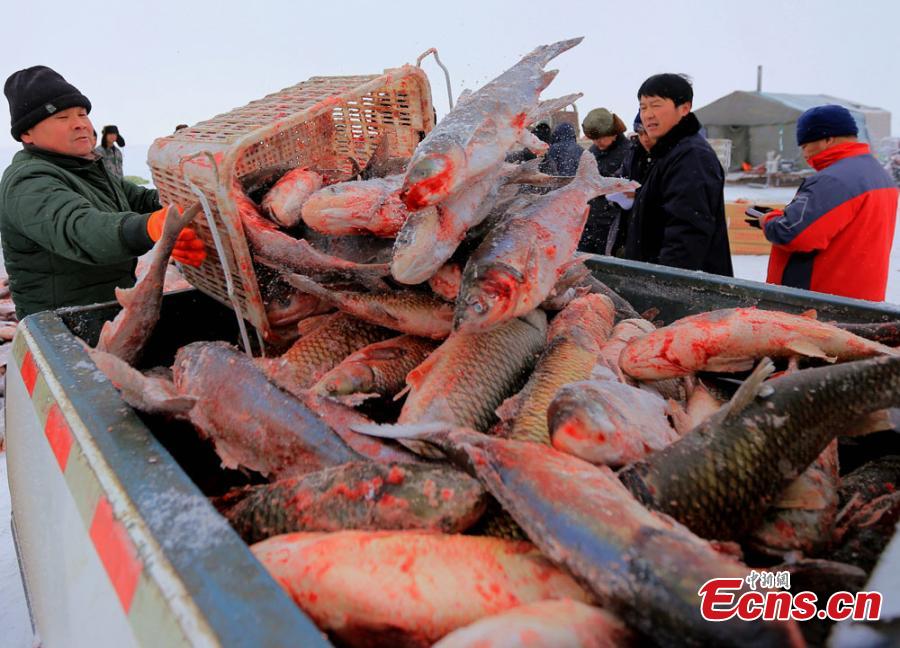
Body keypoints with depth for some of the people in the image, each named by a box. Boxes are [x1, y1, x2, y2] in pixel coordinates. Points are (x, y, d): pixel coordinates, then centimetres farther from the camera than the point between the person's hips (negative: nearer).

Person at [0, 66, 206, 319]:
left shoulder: (88, 168, 16)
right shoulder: (27, 184, -16)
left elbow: (139, 199, 13)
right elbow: (77, 229, -35)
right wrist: (149, 229, -55)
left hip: (115, 310, 8)